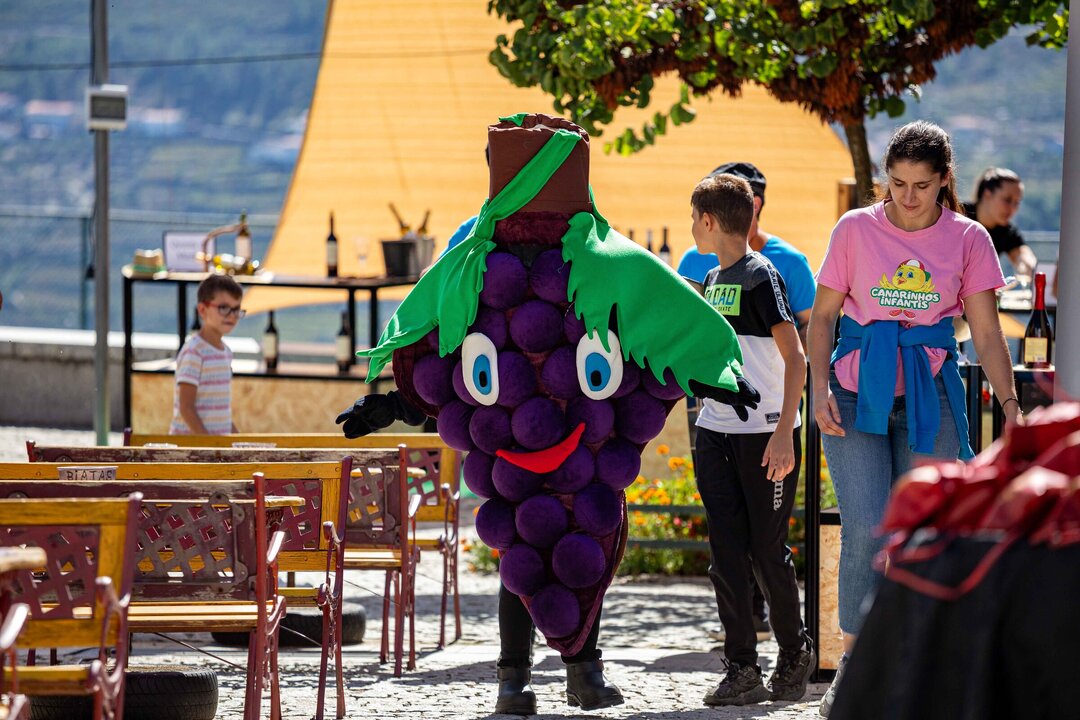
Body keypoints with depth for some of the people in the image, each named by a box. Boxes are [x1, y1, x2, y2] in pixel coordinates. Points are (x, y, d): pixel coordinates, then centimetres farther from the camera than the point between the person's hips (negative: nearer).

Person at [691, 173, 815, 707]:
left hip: (765, 435, -7)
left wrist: (784, 432, -22)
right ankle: (741, 669, 1)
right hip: (716, 432, 7)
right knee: (727, 555, 0)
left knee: (767, 552, 0)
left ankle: (794, 656, 18)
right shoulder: (712, 280, 13)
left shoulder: (760, 276, -11)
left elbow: (794, 357, -16)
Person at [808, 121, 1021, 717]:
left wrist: (1010, 404, -7)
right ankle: (854, 662, -5)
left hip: (929, 398, 1)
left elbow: (987, 333, 3)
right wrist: (821, 387, -8)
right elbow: (823, 315, 6)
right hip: (857, 394, -1)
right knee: (866, 529, -14)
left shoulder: (967, 239, 3)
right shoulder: (856, 230, 1)